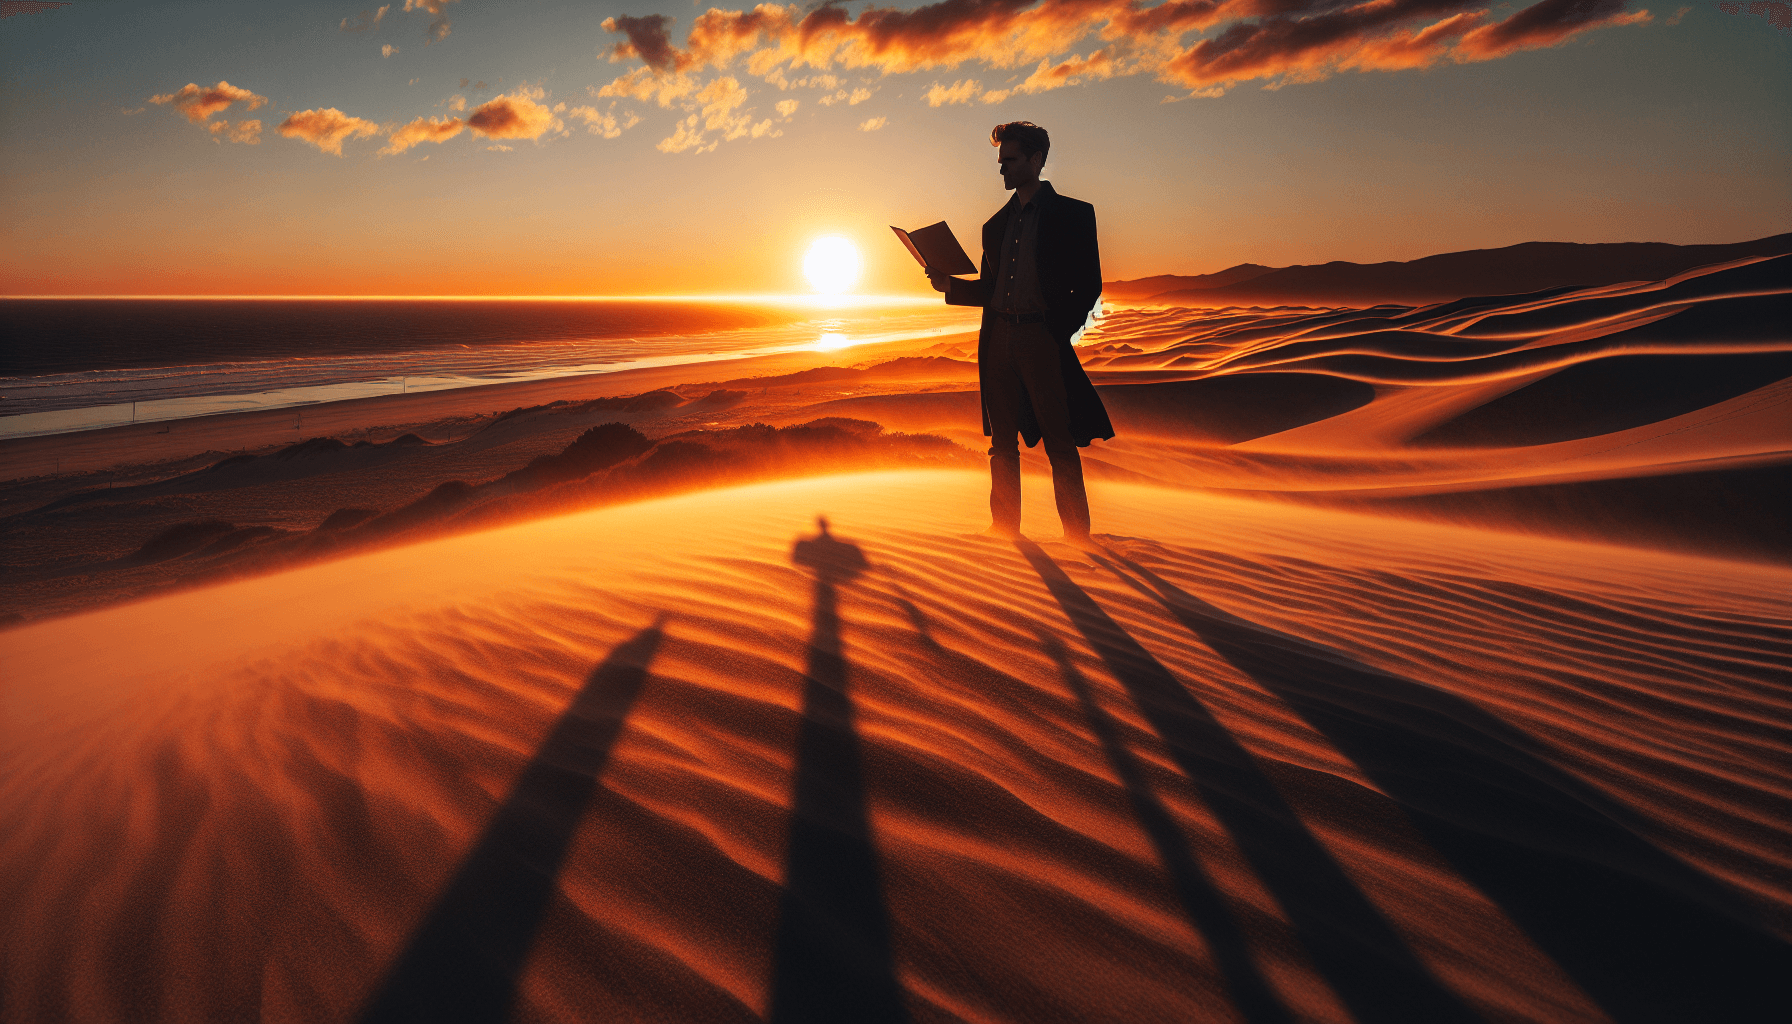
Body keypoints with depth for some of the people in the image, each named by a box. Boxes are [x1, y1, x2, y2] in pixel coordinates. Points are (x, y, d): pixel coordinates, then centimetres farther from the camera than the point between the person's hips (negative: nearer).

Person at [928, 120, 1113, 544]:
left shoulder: (1071, 213, 3)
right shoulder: (996, 224, 18)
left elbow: (1089, 286, -2)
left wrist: (1059, 331, -13)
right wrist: (951, 285, 4)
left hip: (1042, 339, -5)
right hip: (998, 341, 5)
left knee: (1060, 444, -3)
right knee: (1003, 444, 8)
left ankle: (1077, 538, 4)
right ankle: (1004, 530, 17)